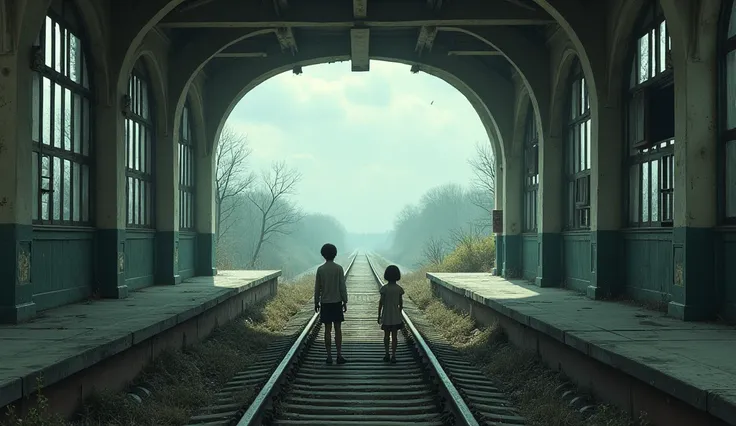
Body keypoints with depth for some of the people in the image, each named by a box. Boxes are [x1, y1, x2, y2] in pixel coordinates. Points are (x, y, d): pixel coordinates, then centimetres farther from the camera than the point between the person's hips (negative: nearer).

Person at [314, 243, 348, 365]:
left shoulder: (320, 269, -2)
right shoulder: (339, 268, -6)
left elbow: (317, 288, 0)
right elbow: (342, 287, -6)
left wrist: (316, 303, 10)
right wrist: (345, 302, 1)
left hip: (325, 303, 1)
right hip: (337, 302, -1)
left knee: (327, 329, 4)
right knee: (338, 329, 3)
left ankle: (329, 356, 4)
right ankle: (339, 355, 2)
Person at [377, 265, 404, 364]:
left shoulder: (384, 288, -11)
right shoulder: (399, 289, -4)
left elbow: (381, 303, -8)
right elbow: (401, 304, 2)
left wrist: (379, 315, 1)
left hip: (386, 316, -1)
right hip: (396, 316, 2)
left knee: (386, 335, 12)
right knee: (394, 335, 5)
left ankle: (387, 355, 13)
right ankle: (393, 356, 4)